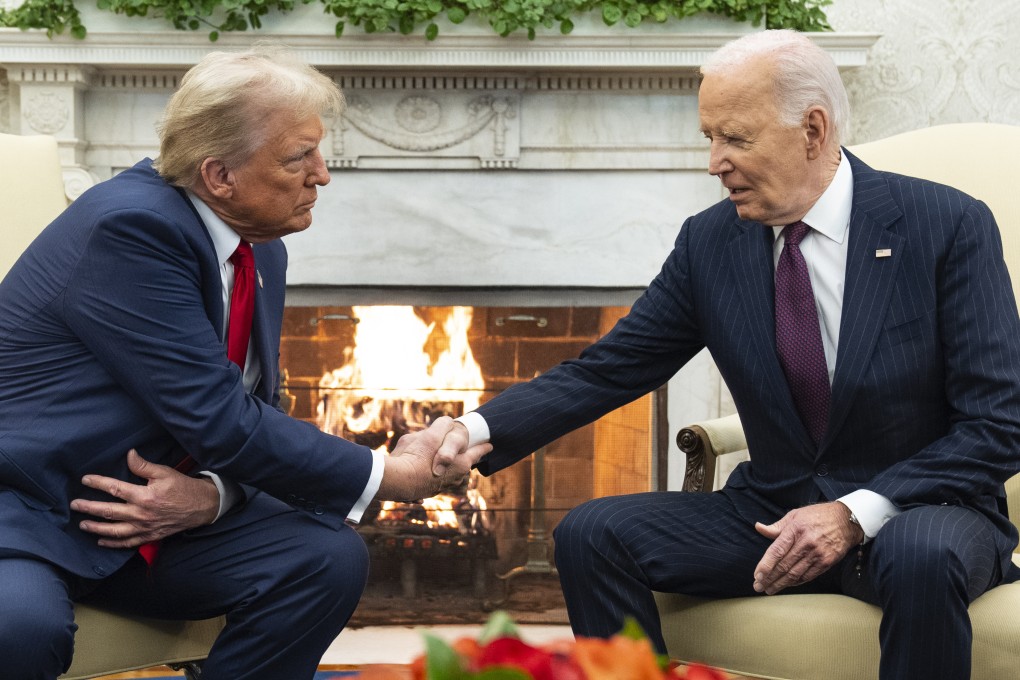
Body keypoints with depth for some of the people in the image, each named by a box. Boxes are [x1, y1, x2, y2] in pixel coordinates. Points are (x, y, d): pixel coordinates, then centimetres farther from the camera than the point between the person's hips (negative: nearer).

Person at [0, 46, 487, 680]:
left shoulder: (263, 253, 5)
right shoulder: (132, 226, -23)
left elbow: (257, 411, 9)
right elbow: (221, 423, -24)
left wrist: (211, 494, -15)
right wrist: (393, 475, -16)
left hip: (158, 506, 8)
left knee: (330, 557, -14)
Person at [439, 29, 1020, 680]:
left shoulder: (948, 224, -11)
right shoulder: (710, 242, 0)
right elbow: (604, 371, 2)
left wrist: (857, 513, -22)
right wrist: (480, 430, -15)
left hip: (919, 510, -4)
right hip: (774, 513, 4)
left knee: (922, 555, -39)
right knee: (590, 533, -15)